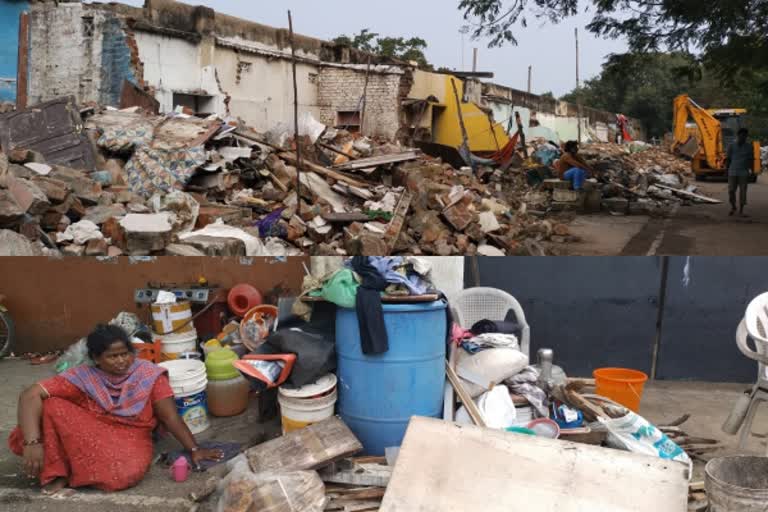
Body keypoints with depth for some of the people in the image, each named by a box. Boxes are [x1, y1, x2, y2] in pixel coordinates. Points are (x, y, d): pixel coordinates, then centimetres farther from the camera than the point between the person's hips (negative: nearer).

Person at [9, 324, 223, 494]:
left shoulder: (148, 375, -11)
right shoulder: (82, 377, -10)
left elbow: (171, 418, -10)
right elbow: (30, 396, -18)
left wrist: (194, 450, -16)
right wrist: (33, 442, -31)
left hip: (130, 438, -1)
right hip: (89, 434, 1)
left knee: (126, 475, -36)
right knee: (51, 405, -22)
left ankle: (72, 467, -4)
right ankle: (57, 471, -8)